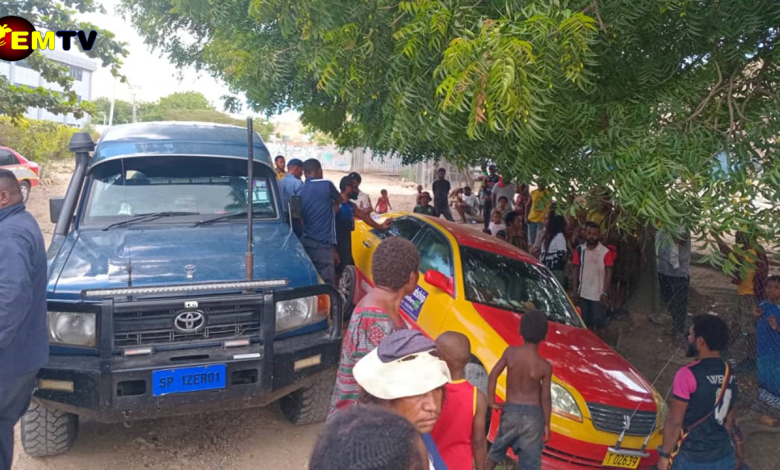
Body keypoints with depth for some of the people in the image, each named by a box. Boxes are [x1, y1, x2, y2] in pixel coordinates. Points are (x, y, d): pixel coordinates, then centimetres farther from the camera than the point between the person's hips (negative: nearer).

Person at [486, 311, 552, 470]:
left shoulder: (510, 352, -11)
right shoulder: (545, 366, -15)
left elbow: (493, 375, -8)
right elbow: (545, 398, -10)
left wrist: (491, 401, 4)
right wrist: (547, 424, 2)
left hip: (510, 410, 2)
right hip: (533, 414, -2)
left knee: (499, 446, 27)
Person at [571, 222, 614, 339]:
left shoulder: (605, 252, -8)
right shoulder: (579, 250, 2)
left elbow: (608, 272, -6)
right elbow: (576, 271, 6)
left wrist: (605, 292, -11)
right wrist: (575, 290, 3)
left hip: (598, 295, -3)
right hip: (583, 294, 4)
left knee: (599, 324, 2)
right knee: (586, 324, 13)